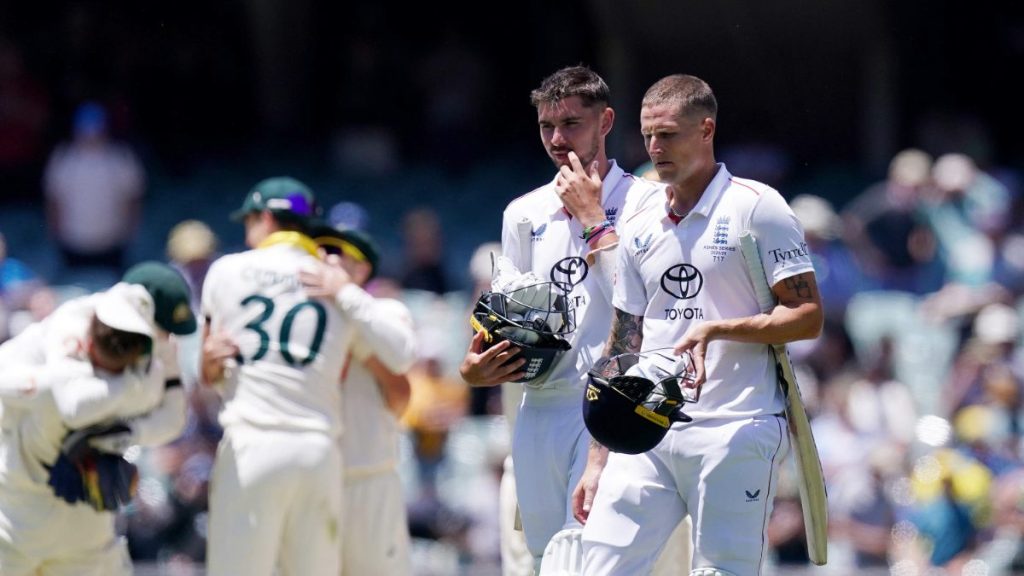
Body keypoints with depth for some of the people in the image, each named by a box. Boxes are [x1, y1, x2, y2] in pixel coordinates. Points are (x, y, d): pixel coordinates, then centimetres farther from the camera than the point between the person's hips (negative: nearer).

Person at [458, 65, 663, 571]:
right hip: (539, 408, 6)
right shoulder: (524, 214, 16)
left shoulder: (644, 202, 1)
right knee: (543, 557, 5)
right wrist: (477, 366, 3)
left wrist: (591, 217, -8)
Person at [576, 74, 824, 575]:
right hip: (647, 434, 5)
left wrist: (715, 330, -17)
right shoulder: (640, 229, 16)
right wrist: (598, 462, 14)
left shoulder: (754, 206, -1)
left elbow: (808, 316, -5)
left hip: (736, 434, -5)